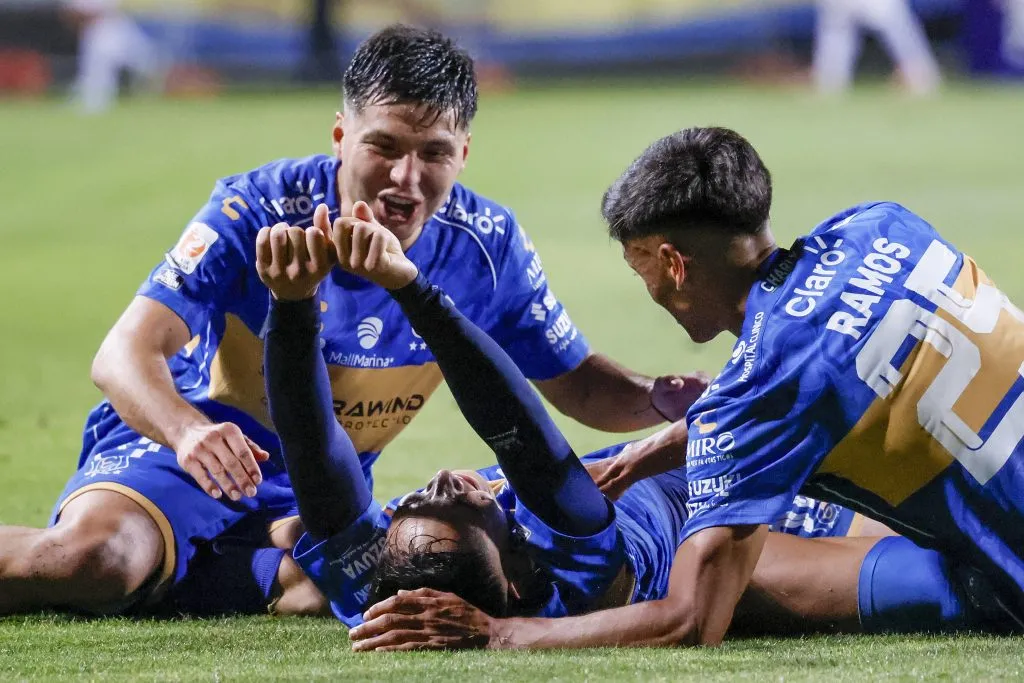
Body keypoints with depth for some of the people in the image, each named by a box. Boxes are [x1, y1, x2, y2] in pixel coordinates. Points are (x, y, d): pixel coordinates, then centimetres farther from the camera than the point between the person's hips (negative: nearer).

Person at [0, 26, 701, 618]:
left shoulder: (487, 246, -9)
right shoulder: (259, 211, -21)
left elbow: (578, 382, 4)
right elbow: (128, 353, -27)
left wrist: (656, 398, -20)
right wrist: (189, 431, -49)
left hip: (316, 492, 5)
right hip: (178, 440, -5)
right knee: (92, 554, -36)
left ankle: (156, 576, -2)